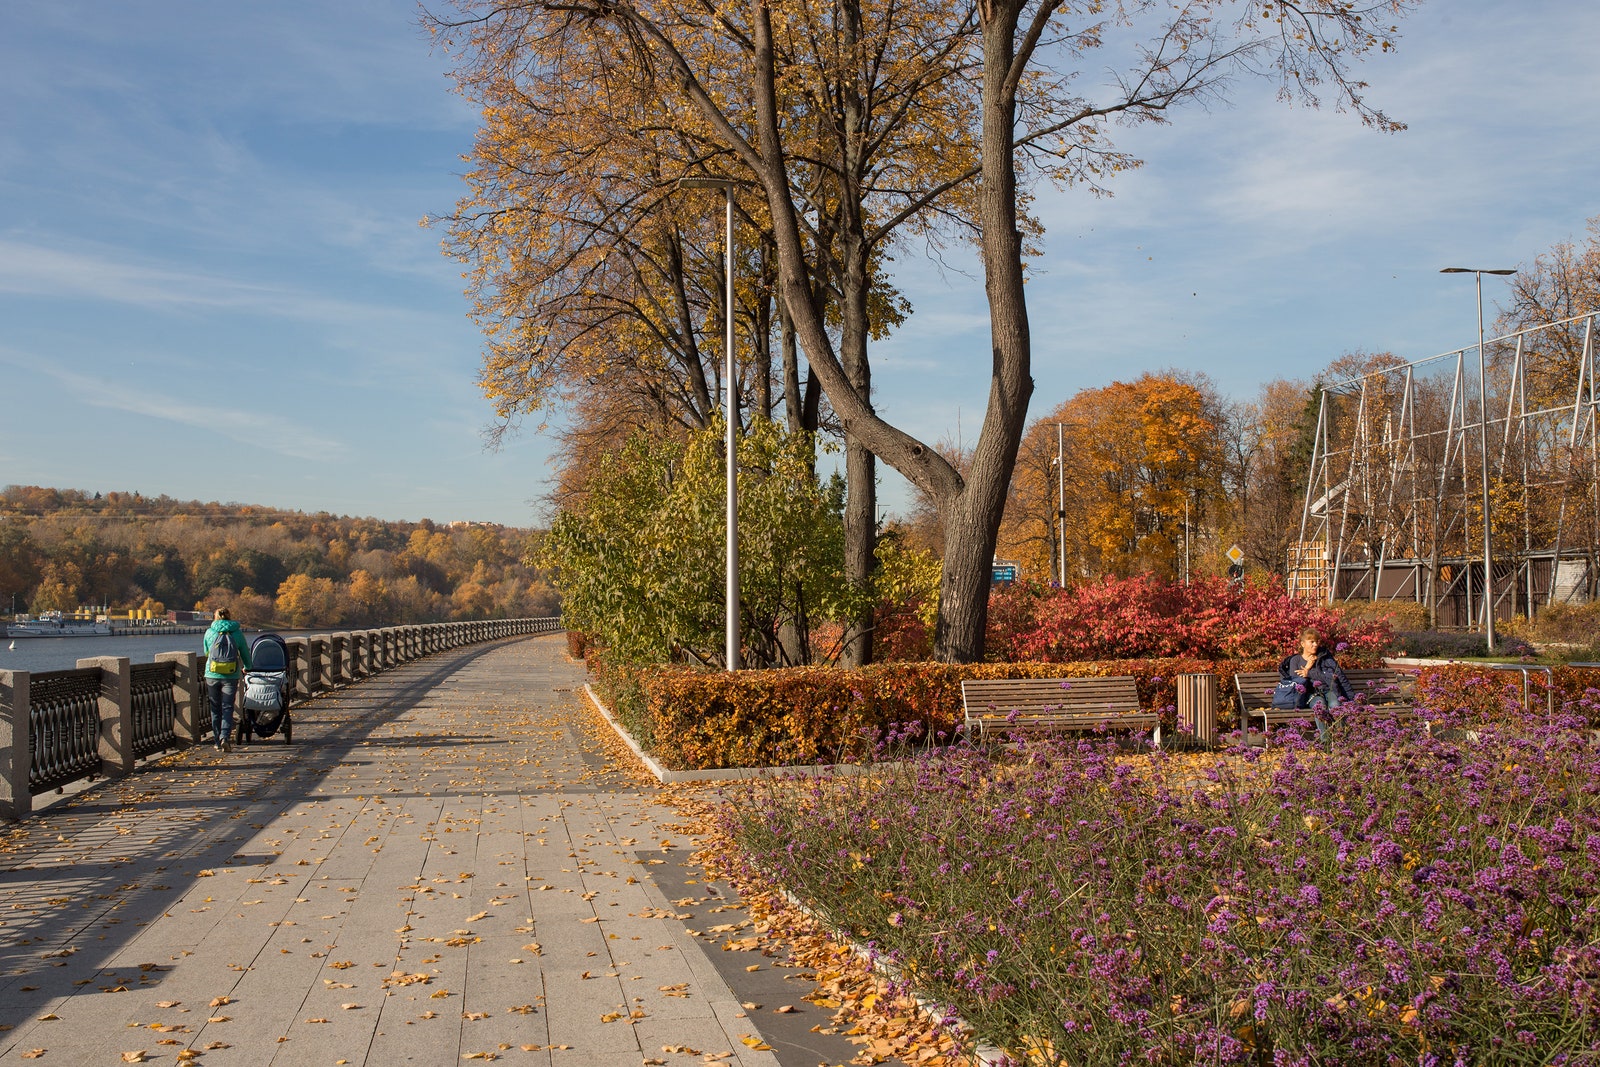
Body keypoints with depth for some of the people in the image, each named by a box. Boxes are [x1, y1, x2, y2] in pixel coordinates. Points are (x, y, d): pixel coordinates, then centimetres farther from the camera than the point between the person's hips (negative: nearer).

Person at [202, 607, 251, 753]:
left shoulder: (209, 632, 5)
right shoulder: (237, 632, 3)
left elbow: (206, 653, 19)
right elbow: (245, 652, 14)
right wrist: (246, 667, 33)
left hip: (212, 675, 1)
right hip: (231, 676, -1)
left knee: (215, 710, 11)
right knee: (227, 708, 1)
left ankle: (218, 742, 14)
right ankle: (225, 737, -18)